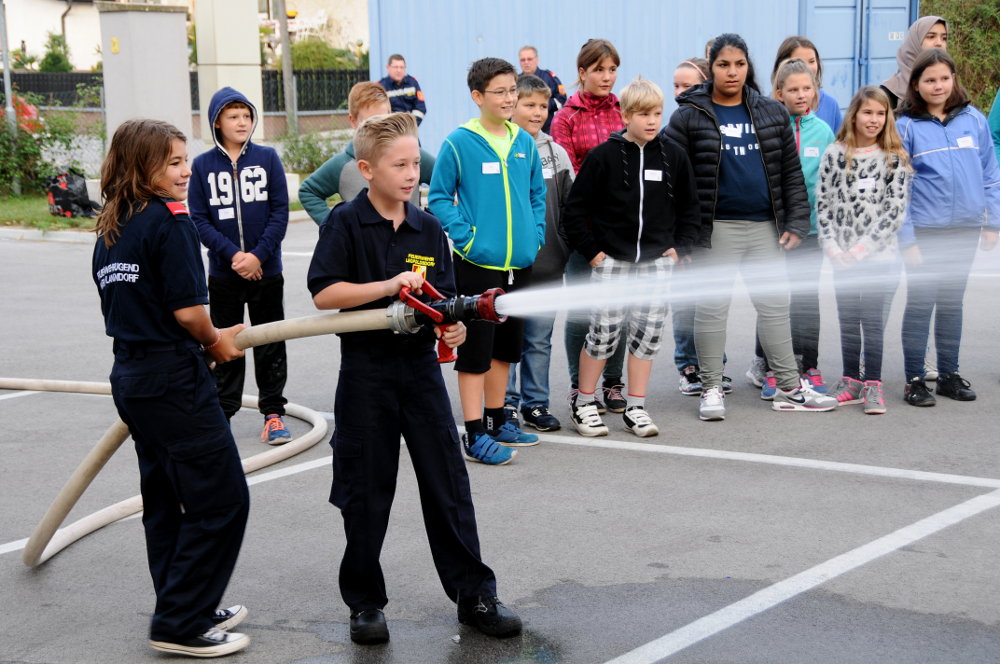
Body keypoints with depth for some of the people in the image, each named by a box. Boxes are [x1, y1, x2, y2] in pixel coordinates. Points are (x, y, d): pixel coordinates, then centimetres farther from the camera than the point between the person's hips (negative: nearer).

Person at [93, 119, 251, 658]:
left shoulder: (110, 230, 12)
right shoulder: (169, 220, -14)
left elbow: (120, 308, 14)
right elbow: (188, 310, -19)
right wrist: (215, 341, 1)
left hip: (130, 375, 9)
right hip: (174, 379, -9)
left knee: (166, 500, 17)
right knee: (222, 499, -3)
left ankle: (190, 610, 28)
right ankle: (180, 625, 1)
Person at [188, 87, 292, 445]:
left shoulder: (267, 158, -1)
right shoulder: (202, 165, -1)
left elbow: (280, 212, -3)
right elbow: (199, 220, -3)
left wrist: (258, 255, -13)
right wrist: (233, 255, -15)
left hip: (266, 270, 0)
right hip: (223, 274, 0)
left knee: (270, 345, 7)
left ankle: (273, 412, 17)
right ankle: (222, 411, 20)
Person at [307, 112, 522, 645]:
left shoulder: (428, 229, 7)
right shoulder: (346, 223, -6)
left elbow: (443, 298, 11)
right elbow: (324, 293, -14)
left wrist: (453, 325, -11)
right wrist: (388, 285, -22)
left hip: (420, 365, 3)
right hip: (366, 368, -3)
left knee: (448, 480, 5)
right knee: (366, 490, 5)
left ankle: (473, 592, 15)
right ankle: (365, 601, 20)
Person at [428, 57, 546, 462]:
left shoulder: (524, 142, 5)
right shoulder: (459, 143, -10)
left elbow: (538, 193, 16)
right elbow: (438, 197, -6)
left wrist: (535, 235, 4)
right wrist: (465, 237, -14)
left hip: (519, 263, 6)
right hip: (477, 263, -6)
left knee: (505, 346, 16)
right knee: (475, 349, -1)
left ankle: (496, 421, 29)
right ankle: (474, 433, 5)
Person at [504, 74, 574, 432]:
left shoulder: (555, 153, 9)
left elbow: (571, 206, 14)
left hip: (546, 265, 4)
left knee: (540, 338, 9)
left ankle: (536, 402, 19)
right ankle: (505, 403, 15)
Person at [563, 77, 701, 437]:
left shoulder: (673, 155, 4)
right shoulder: (604, 156, -7)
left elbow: (689, 207, 14)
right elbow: (575, 208, -3)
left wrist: (680, 247, 5)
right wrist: (592, 251, -6)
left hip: (657, 260, 3)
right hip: (611, 260, -3)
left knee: (648, 333, 4)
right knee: (603, 333, -3)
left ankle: (635, 408, 16)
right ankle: (584, 404, 14)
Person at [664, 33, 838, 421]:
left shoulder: (772, 114, 9)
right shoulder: (690, 116, -2)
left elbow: (791, 172, 10)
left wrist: (796, 221, 3)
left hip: (764, 228, 4)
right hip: (716, 229, -4)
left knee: (775, 304, 9)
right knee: (712, 307, 2)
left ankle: (790, 388, 19)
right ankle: (711, 388, 13)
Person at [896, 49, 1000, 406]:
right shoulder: (906, 126, -4)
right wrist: (907, 238, -10)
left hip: (965, 229, 3)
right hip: (925, 231, -3)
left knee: (952, 303, 12)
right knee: (920, 304, 0)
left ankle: (949, 374, 23)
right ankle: (914, 379, 10)